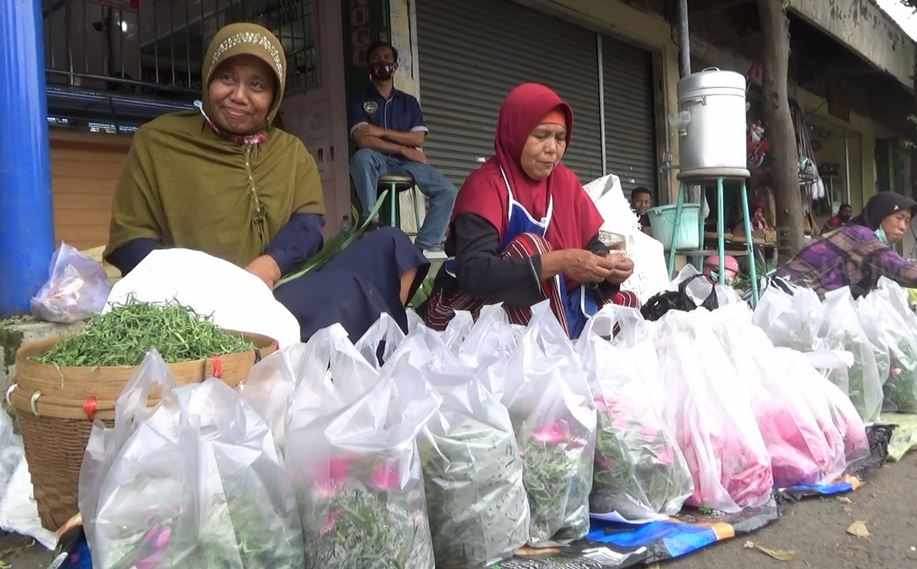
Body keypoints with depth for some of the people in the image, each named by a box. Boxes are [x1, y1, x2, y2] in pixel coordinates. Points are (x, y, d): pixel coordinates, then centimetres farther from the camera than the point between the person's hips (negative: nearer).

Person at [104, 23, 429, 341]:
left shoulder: (291, 151, 18)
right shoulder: (155, 141, 8)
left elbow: (309, 224, 3)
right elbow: (129, 241, 3)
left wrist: (269, 266, -20)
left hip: (284, 293, 5)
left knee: (390, 246, -18)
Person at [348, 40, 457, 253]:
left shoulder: (409, 102, 16)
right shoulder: (360, 100, 7)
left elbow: (418, 139, 1)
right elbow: (363, 140, -10)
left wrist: (382, 132, -8)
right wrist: (403, 149, -13)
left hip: (407, 162, 3)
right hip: (378, 161, -2)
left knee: (447, 191, -21)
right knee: (362, 157, -39)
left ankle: (426, 246, -15)